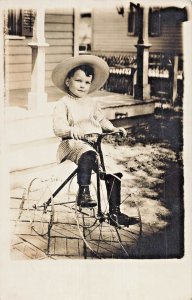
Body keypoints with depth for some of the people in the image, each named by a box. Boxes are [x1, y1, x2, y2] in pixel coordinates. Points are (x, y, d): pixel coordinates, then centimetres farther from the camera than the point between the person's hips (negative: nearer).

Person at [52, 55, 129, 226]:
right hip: (74, 142, -6)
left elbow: (101, 120, 29)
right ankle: (83, 193, -38)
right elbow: (58, 127, -13)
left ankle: (115, 211, 5)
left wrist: (113, 128, 10)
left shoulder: (91, 102, 19)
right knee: (87, 156, -41)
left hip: (96, 141, 6)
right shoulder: (64, 103, 0)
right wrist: (72, 130, -33)